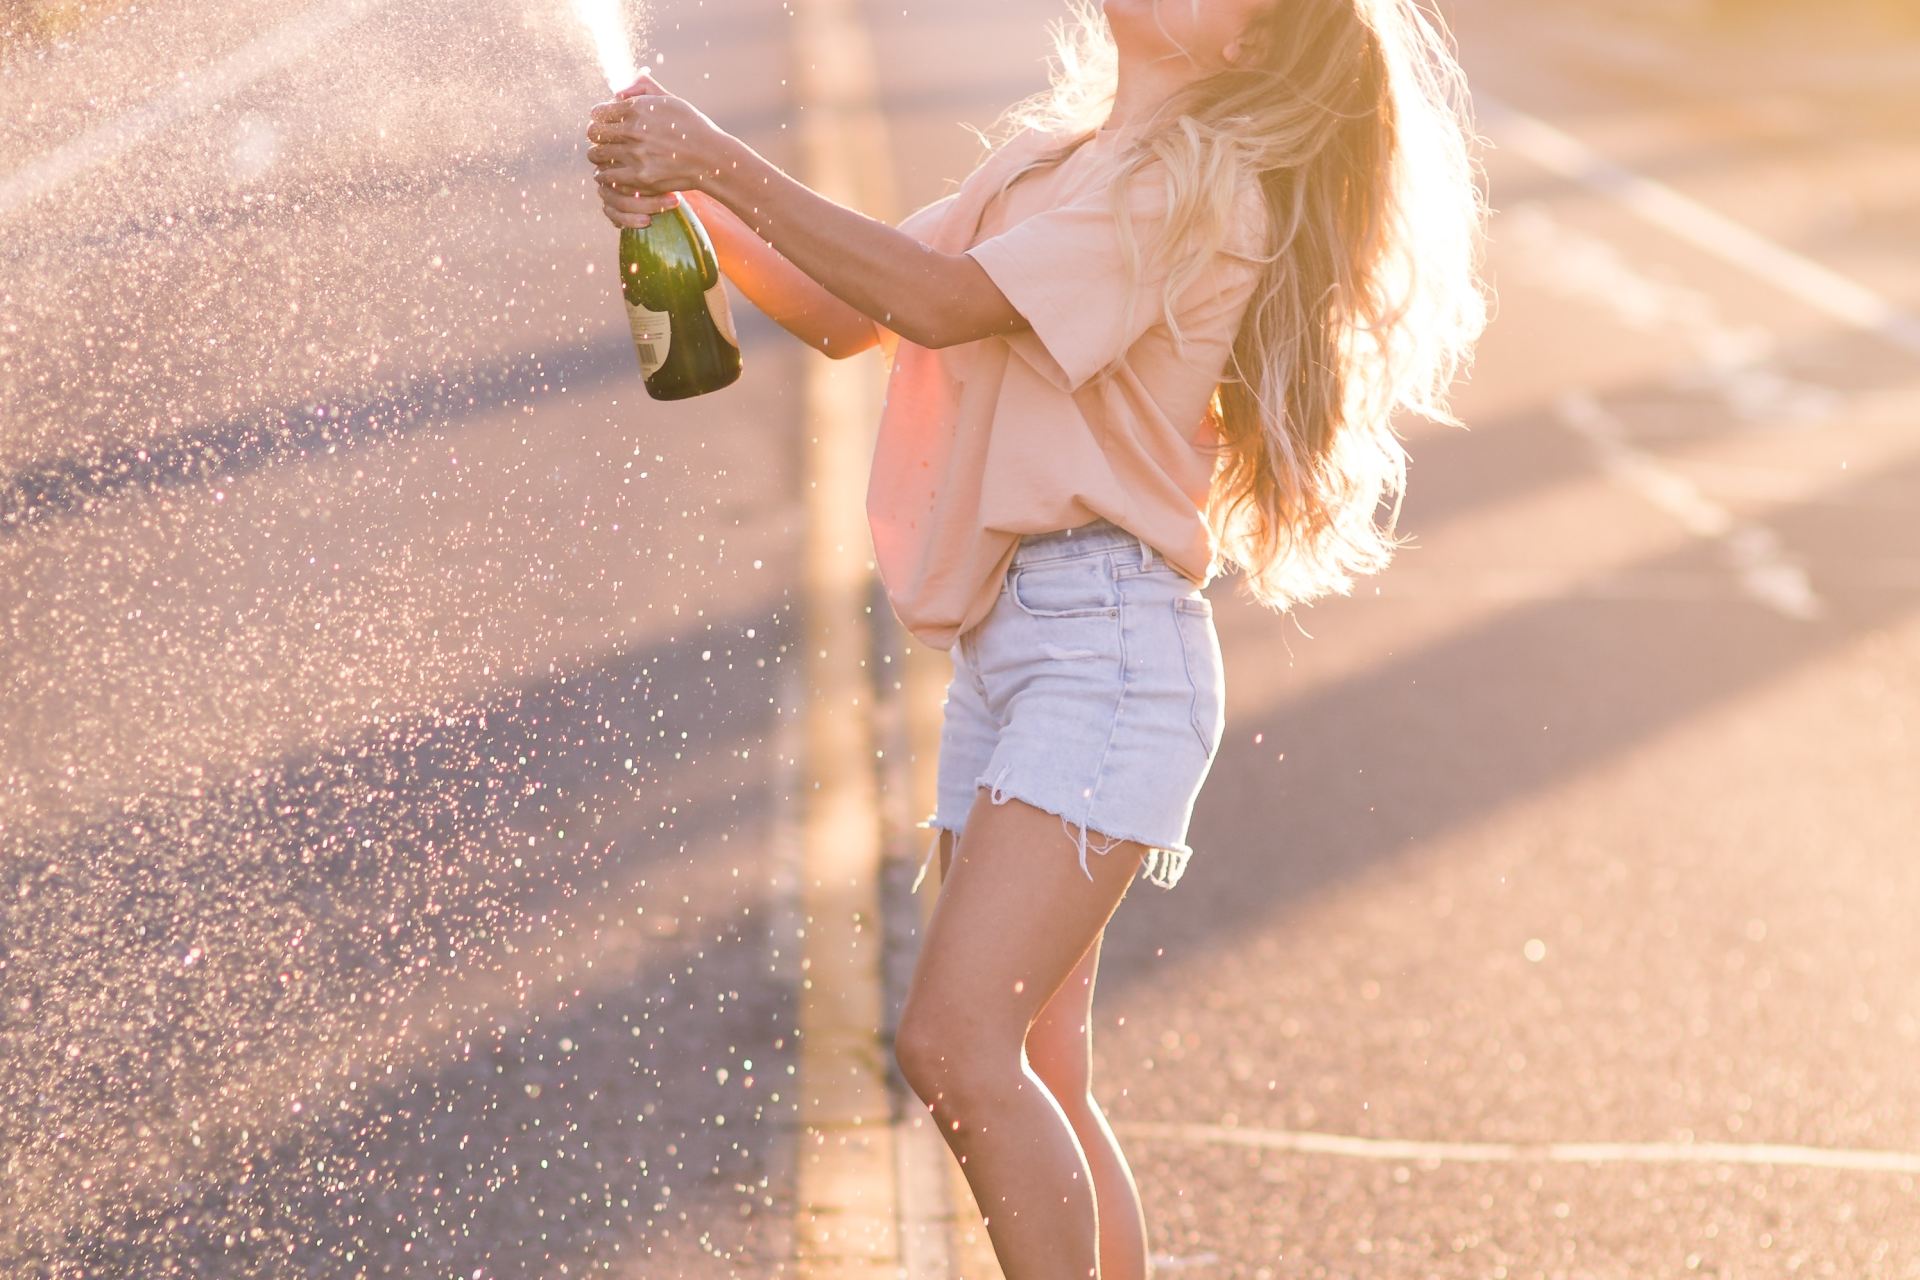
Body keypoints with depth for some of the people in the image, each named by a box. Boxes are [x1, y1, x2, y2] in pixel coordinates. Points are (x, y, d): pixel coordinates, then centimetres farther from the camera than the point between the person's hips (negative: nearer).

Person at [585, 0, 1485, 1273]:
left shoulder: (1196, 181, -7)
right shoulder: (1041, 159, 19)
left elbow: (942, 303, -17)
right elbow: (843, 314, 15)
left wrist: (724, 161, -14)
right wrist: (691, 202, -1)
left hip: (1107, 640, -8)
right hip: (996, 641, 9)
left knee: (954, 1044, -18)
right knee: (1036, 1080, 10)